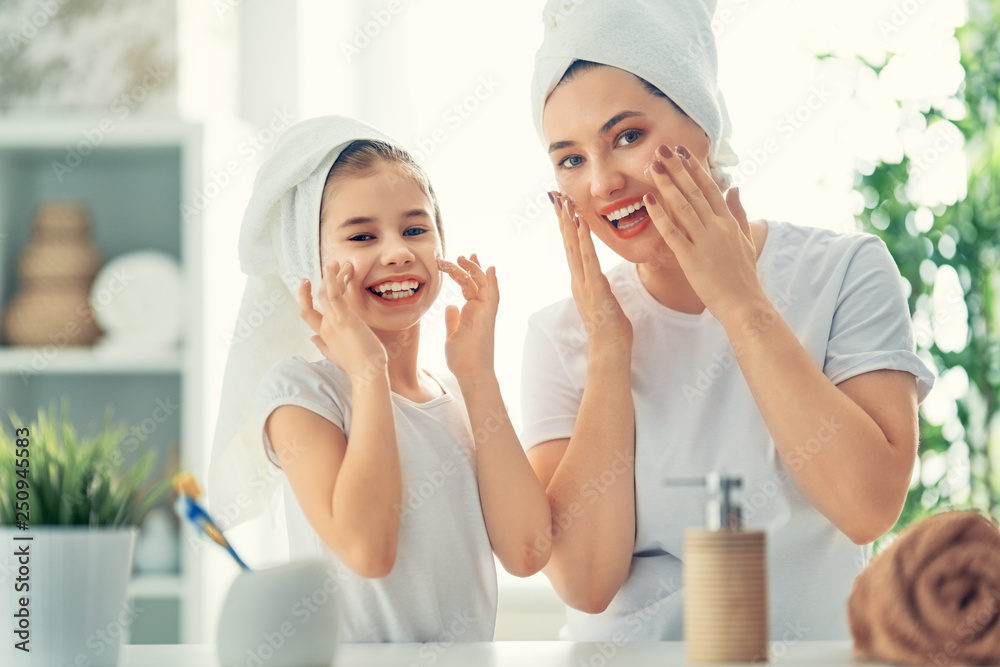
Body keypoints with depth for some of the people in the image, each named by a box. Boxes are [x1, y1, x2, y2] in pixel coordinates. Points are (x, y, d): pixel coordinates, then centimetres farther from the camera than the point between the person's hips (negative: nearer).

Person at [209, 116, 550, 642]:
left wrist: (477, 373, -2)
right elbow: (366, 548, -17)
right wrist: (369, 372, -12)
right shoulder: (298, 387, -3)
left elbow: (525, 552, -4)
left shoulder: (458, 395, 9)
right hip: (350, 655, -4)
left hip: (473, 647, 4)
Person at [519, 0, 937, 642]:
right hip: (624, 652, 1)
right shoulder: (562, 336, 3)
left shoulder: (844, 274, -1)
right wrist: (609, 352, -9)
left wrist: (741, 303, -10)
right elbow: (585, 580, -7)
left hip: (812, 645, -1)